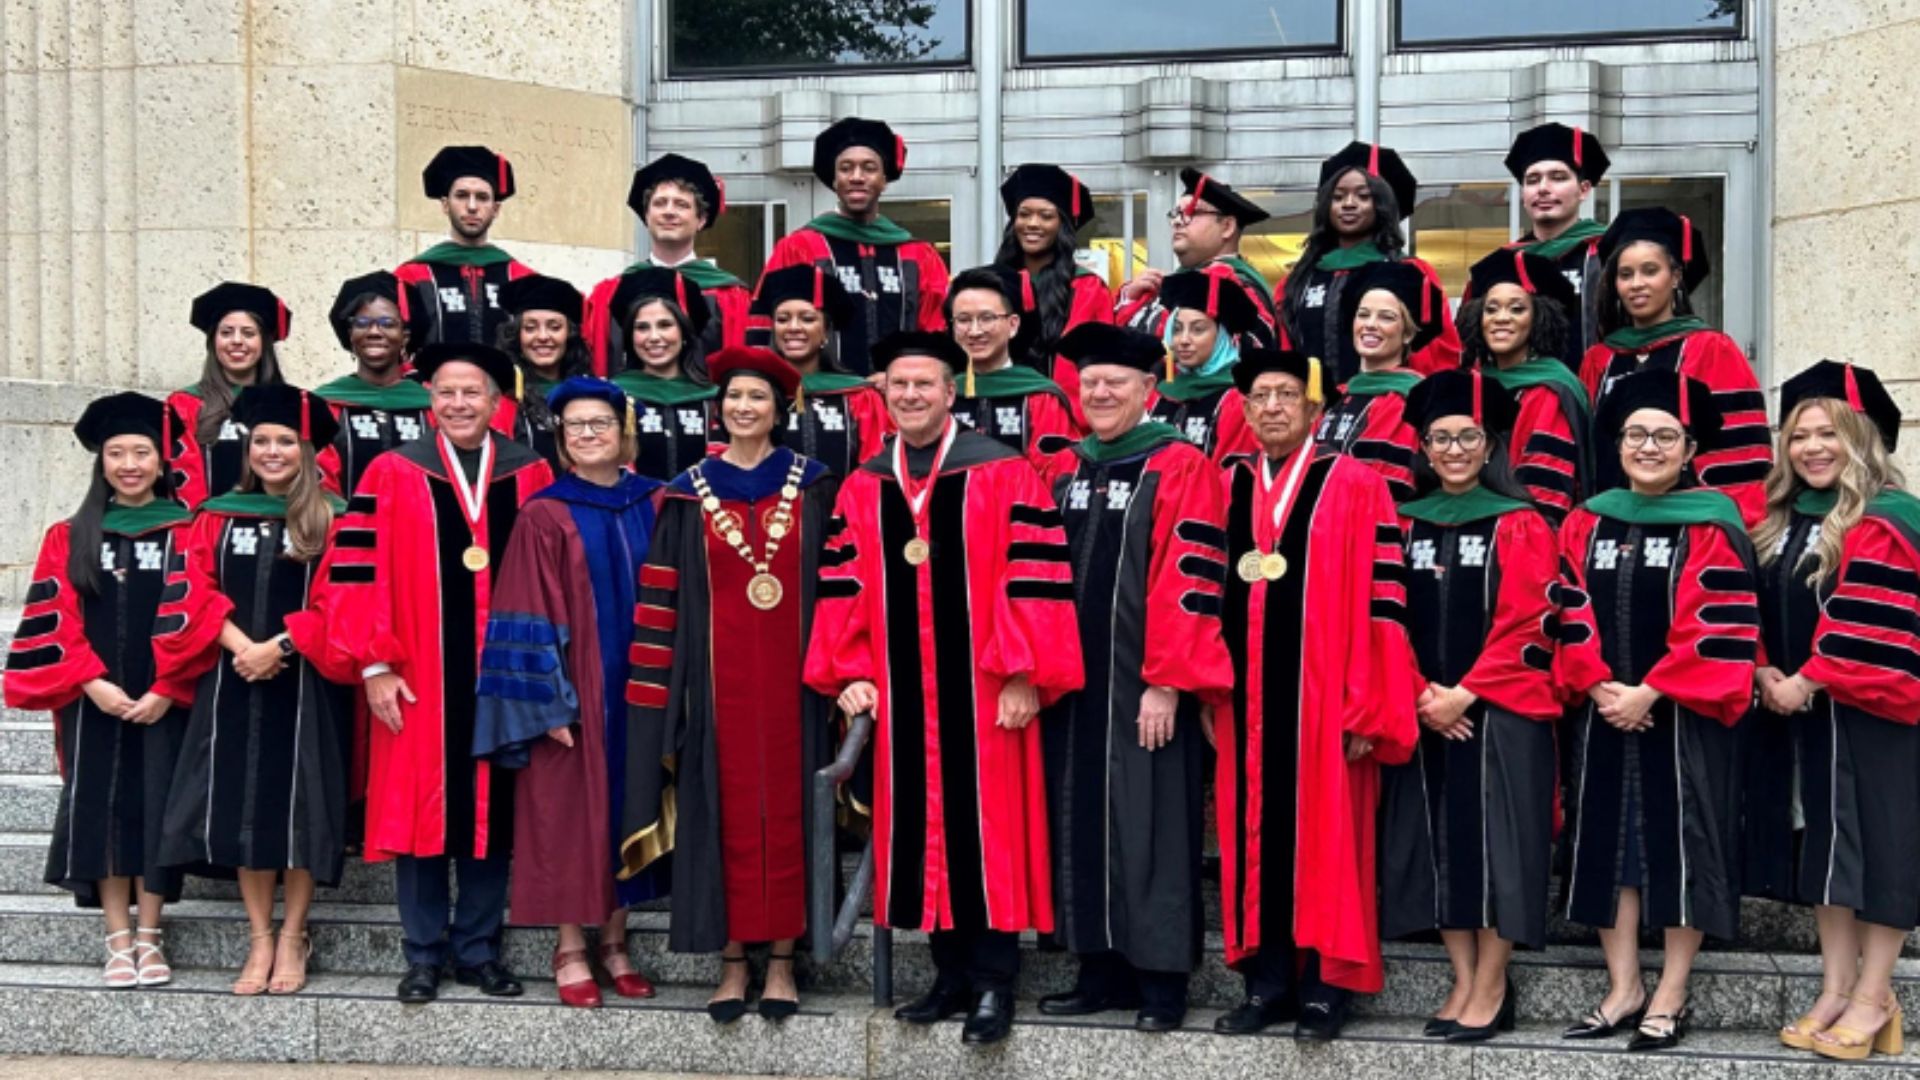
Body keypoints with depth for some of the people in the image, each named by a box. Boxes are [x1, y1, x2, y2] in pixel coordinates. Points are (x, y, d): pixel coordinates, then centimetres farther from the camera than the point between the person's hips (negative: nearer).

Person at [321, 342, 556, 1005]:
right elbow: (361, 572, -3)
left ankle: (479, 950, 18)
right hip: (419, 679, -1)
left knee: (493, 813, 7)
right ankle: (423, 956, 13)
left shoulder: (532, 477, 5)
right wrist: (375, 665, -9)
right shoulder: (393, 474, 0)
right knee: (420, 813, 3)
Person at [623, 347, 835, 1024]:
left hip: (790, 674, 0)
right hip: (719, 679, 0)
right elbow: (664, 599, 4)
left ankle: (781, 961, 10)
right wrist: (661, 696, -2)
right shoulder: (689, 495, 5)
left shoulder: (811, 488, 5)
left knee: (787, 811, 2)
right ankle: (733, 963, 10)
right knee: (727, 814, 2)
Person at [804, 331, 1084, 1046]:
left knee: (986, 832, -3)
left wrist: (1024, 676, -14)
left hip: (984, 693, -4)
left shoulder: (1004, 476, -4)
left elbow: (1033, 581, -9)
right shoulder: (861, 491, 11)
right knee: (925, 833, 9)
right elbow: (843, 589, 10)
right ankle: (953, 975, 18)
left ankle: (994, 984, 3)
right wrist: (851, 673, 0)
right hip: (901, 698, 5)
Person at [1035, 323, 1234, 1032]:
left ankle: (1161, 981, 6)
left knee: (1148, 827, -2)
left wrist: (1165, 681, -17)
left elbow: (1189, 580, -12)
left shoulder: (1181, 468, -6)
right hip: (1072, 680, 6)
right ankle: (1101, 971, 18)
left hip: (1146, 686, -6)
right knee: (1081, 820, 9)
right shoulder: (1063, 470, 12)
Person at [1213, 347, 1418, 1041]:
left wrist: (1365, 710, -11)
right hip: (1244, 702, 4)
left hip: (1323, 698, -4)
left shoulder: (1353, 488, -2)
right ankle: (1267, 982, 15)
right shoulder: (1225, 489, 11)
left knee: (1325, 836, 1)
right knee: (1256, 836, 7)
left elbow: (1379, 604, -6)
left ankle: (1325, 986, 9)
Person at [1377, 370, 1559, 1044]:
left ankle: (1491, 989, 2)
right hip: (1424, 713, 4)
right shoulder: (1405, 526, 10)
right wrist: (1421, 695, -7)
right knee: (1436, 841, 4)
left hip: (1500, 711, -4)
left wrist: (1466, 693, -14)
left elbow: (1527, 625, -8)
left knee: (1491, 841, -4)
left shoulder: (1519, 526, -1)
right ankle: (1465, 983, 11)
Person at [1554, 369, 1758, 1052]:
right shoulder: (1587, 524, 9)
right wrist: (1598, 686, -10)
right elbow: (1574, 615, 5)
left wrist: (1650, 693, -17)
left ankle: (1670, 997, 8)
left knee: (1680, 844, 0)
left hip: (1682, 715, -4)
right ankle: (1623, 988, 14)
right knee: (1609, 841, 6)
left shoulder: (1710, 528, -5)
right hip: (1605, 711, 4)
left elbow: (1716, 629, -12)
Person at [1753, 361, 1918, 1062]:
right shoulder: (1780, 523, 11)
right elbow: (1767, 612, 14)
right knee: (1826, 847, 11)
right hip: (1807, 714, 8)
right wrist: (1767, 672, -3)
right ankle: (1835, 990, 17)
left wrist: (1808, 681, -18)